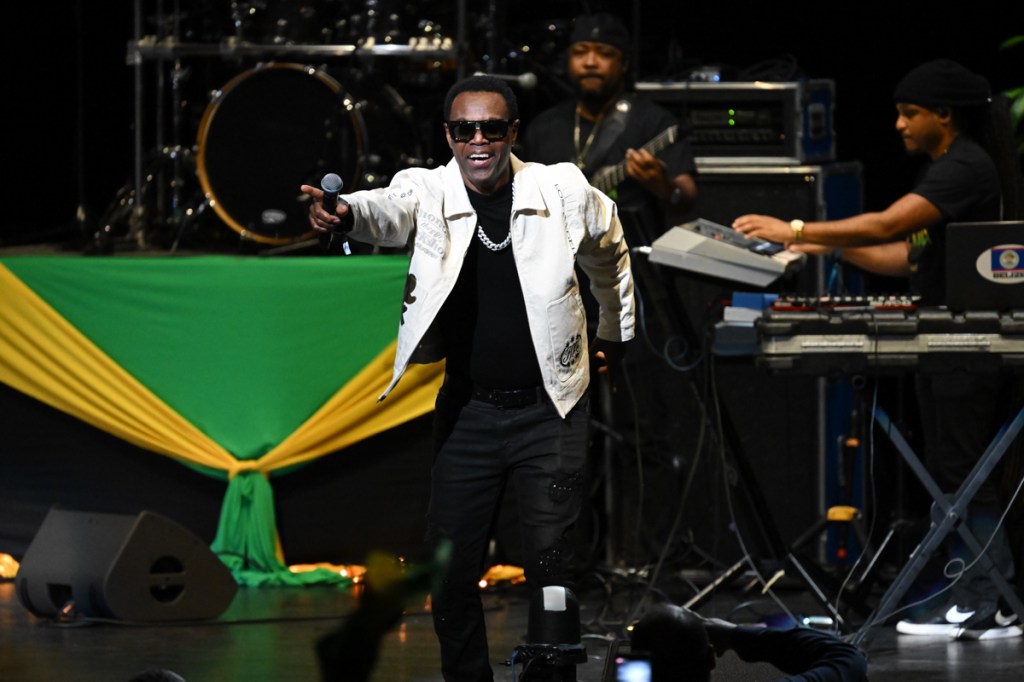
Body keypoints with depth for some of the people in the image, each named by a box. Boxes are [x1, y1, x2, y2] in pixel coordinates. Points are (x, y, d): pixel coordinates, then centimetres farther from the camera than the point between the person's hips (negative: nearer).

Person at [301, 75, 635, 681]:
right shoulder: (427, 191, -7)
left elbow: (610, 252, 18)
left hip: (550, 409, -1)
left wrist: (617, 334, 30)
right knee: (452, 563, 4)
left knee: (551, 561, -4)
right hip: (466, 409, 1)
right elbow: (388, 210, -31)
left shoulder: (564, 192, -4)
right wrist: (346, 214, -55)